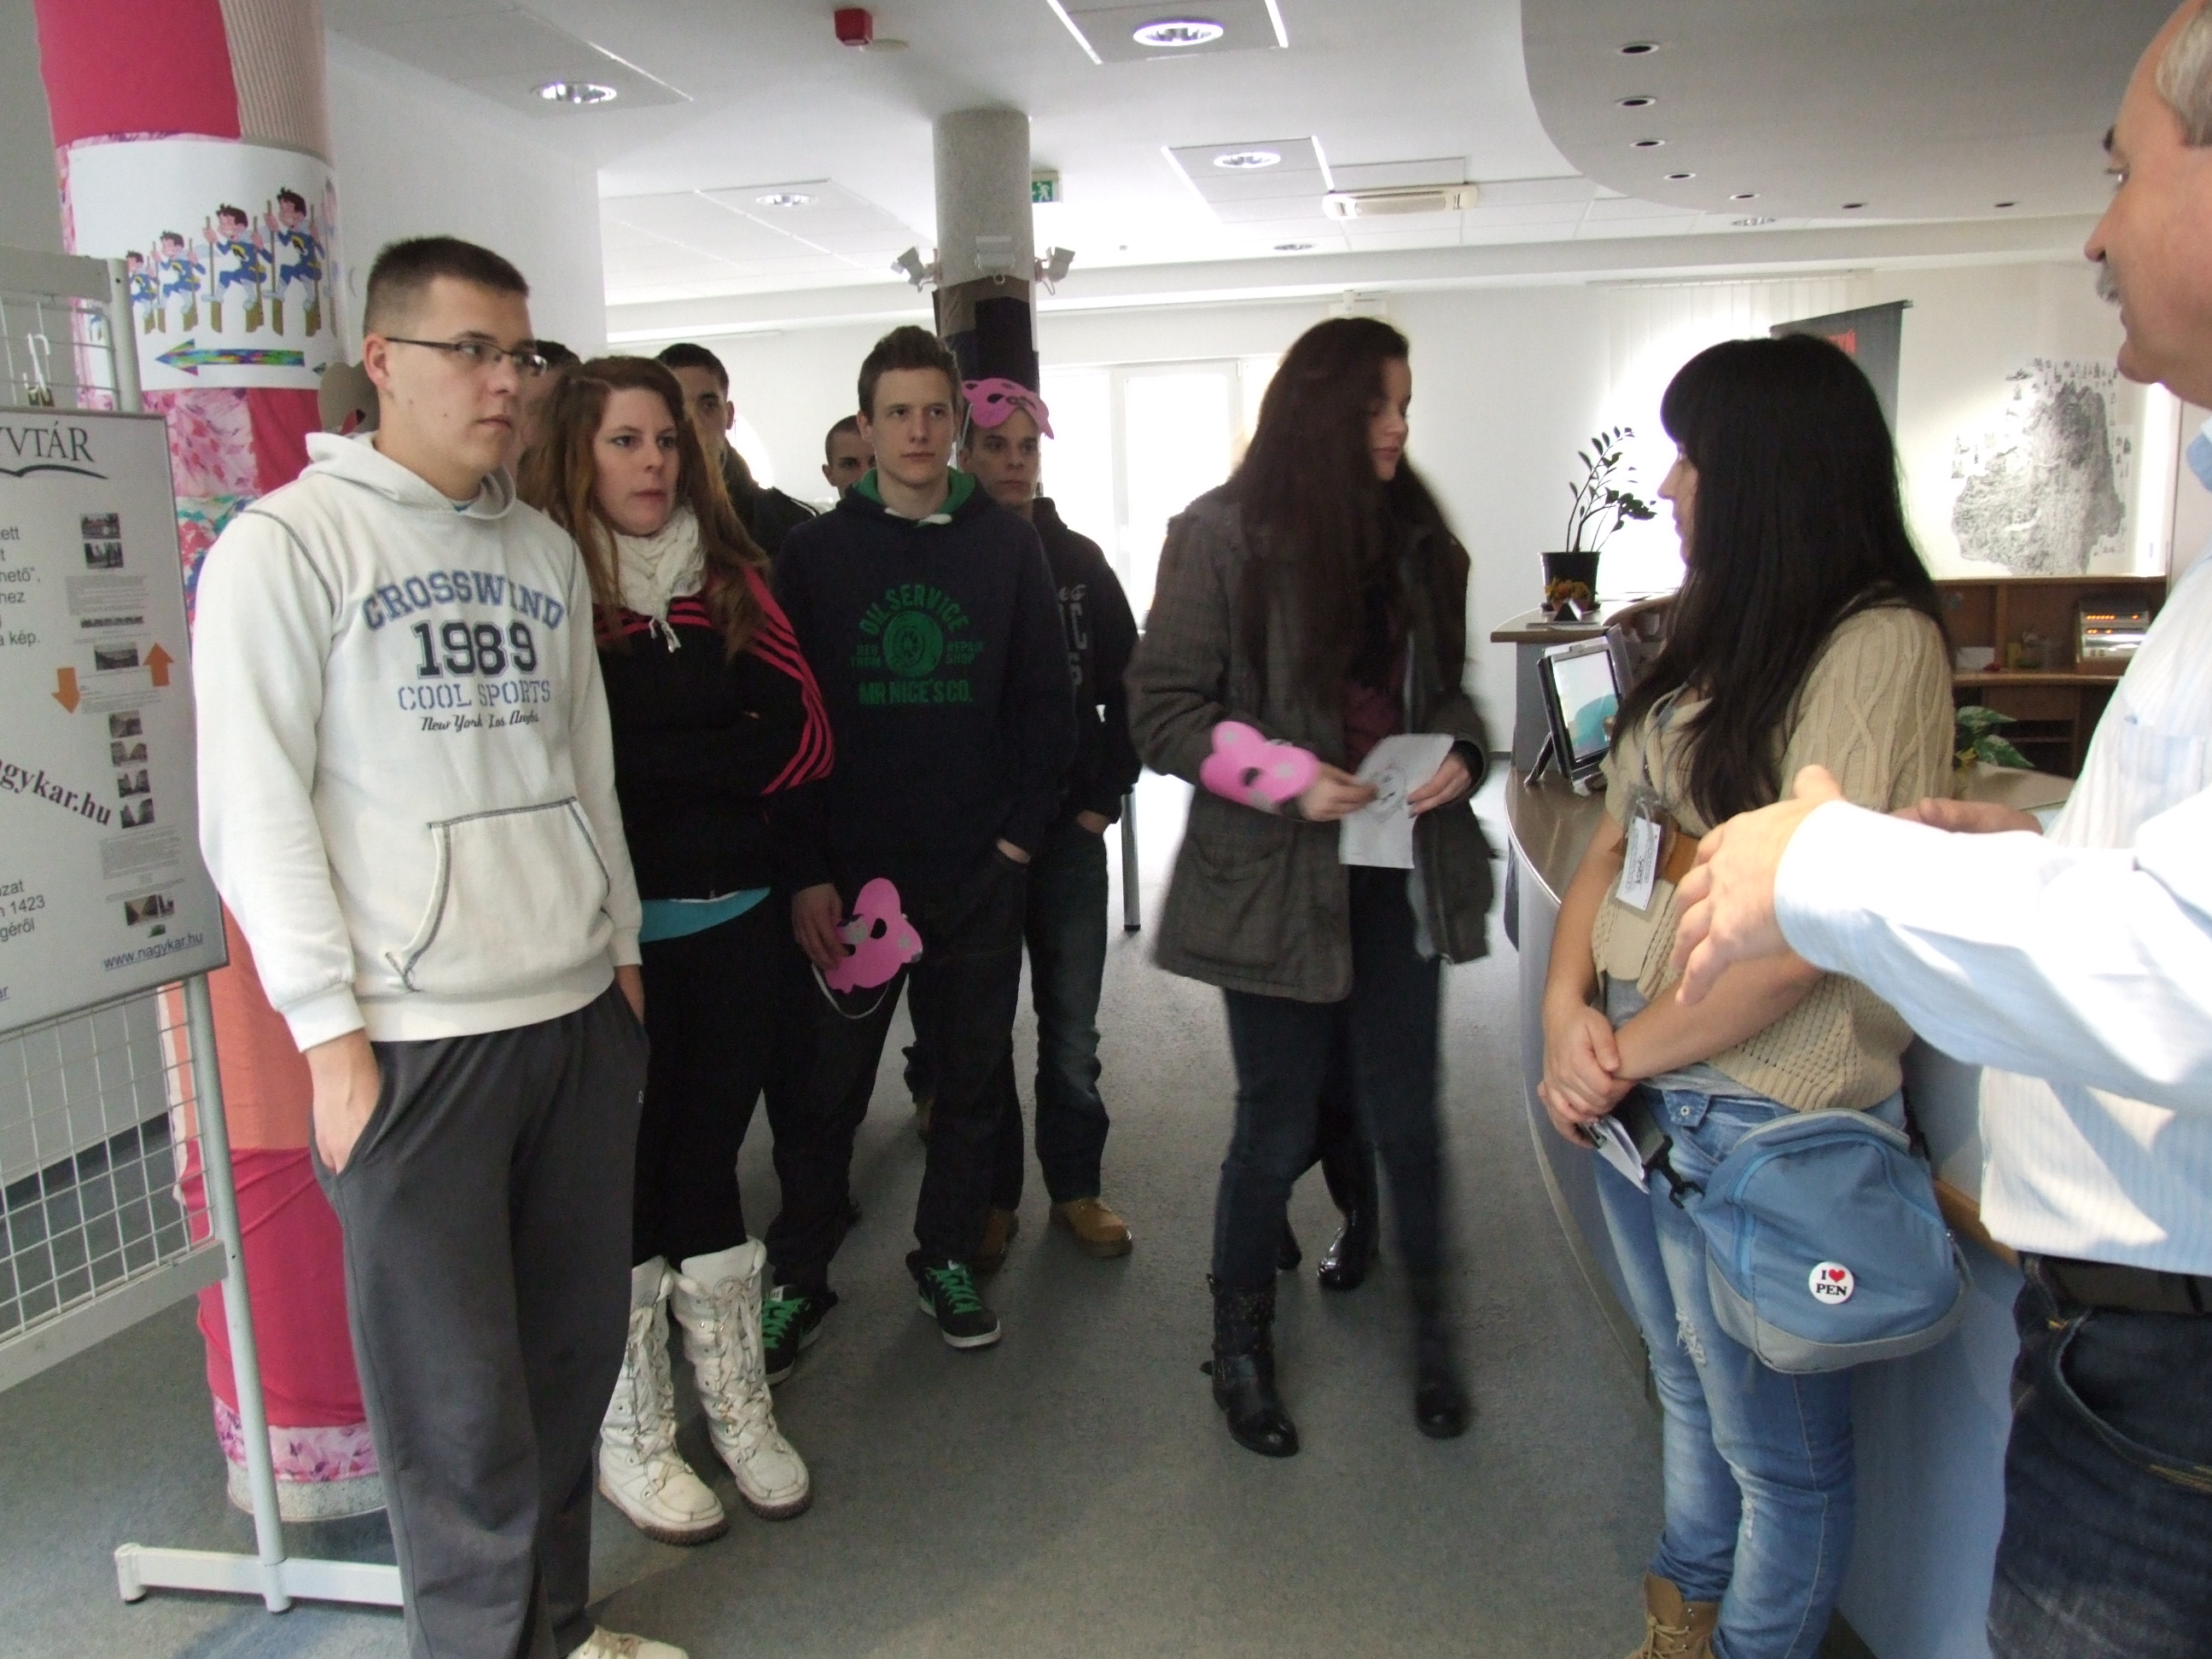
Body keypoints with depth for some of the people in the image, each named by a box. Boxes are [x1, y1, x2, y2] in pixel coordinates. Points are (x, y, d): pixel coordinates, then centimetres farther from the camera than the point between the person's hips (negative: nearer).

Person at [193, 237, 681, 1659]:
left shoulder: (545, 549, 14)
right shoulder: (288, 543, -4)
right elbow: (252, 810, -7)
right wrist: (330, 1032, -10)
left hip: (583, 1013, 6)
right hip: (411, 1038, -5)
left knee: (575, 1349, 14)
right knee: (459, 1393, 4)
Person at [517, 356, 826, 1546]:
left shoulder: (727, 577, 10)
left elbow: (803, 737, 1)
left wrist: (644, 767, -9)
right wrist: (720, 760, -11)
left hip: (734, 923, 4)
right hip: (609, 935, -4)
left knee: (707, 1157, 15)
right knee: (626, 1177, 7)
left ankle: (737, 1408, 30)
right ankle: (629, 1436, 25)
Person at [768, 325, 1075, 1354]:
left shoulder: (1009, 546, 4)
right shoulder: (816, 550, 1)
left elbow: (1047, 704, 5)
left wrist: (1019, 837, -3)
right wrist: (805, 871, -7)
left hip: (980, 876, 2)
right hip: (848, 875, -1)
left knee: (974, 1077, 13)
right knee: (828, 1087, 7)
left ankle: (947, 1257, 31)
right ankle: (798, 1272, 25)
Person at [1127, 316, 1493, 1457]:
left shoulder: (1414, 537, 8)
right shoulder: (1224, 533, -8)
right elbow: (1162, 709, -9)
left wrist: (1460, 753, -3)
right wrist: (1283, 777, -20)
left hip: (1398, 869, 4)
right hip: (1275, 877, -4)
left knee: (1404, 1114, 11)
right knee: (1277, 1126, 8)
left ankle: (1428, 1331, 34)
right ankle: (1241, 1347, 31)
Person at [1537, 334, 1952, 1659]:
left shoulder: (1878, 644, -16)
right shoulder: (1716, 641, 12)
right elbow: (1617, 842, 10)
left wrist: (1630, 1051, -14)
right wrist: (1570, 1009, -6)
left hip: (1761, 1115, -8)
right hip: (1635, 1095, 8)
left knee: (1778, 1447, 13)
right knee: (1692, 1397, 26)